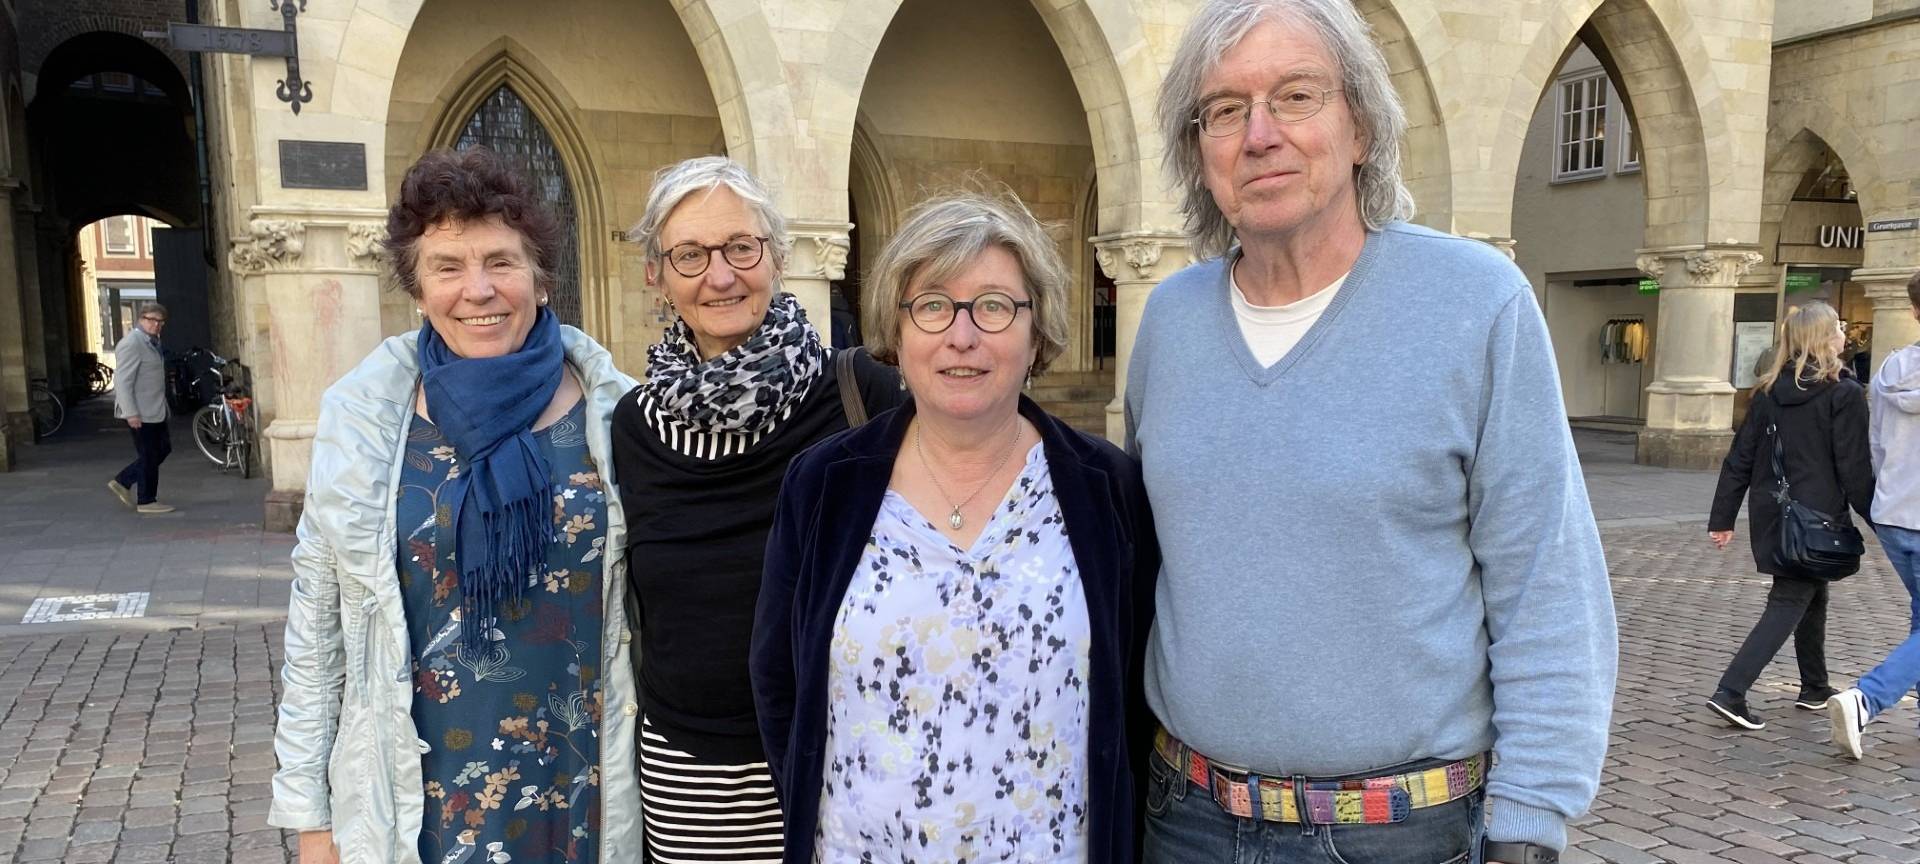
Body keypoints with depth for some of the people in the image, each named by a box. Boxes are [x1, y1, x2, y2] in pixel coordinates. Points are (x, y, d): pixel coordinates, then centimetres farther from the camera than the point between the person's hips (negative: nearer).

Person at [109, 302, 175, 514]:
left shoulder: (152, 341, 13)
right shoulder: (131, 343, -17)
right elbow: (123, 381, -21)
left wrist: (164, 405, 21)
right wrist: (131, 413, -24)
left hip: (155, 409, 10)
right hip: (141, 413, -10)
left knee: (163, 449, 16)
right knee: (149, 456, -1)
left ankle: (123, 482, 24)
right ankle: (146, 501, 11)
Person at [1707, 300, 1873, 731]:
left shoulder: (1769, 392, 6)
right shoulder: (1844, 394, -11)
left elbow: (1740, 459, 5)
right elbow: (1855, 469, -11)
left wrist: (1722, 518, 9)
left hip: (1771, 518, 6)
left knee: (1813, 595, 23)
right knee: (1788, 605, -3)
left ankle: (1814, 688, 34)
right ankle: (1730, 692, -12)